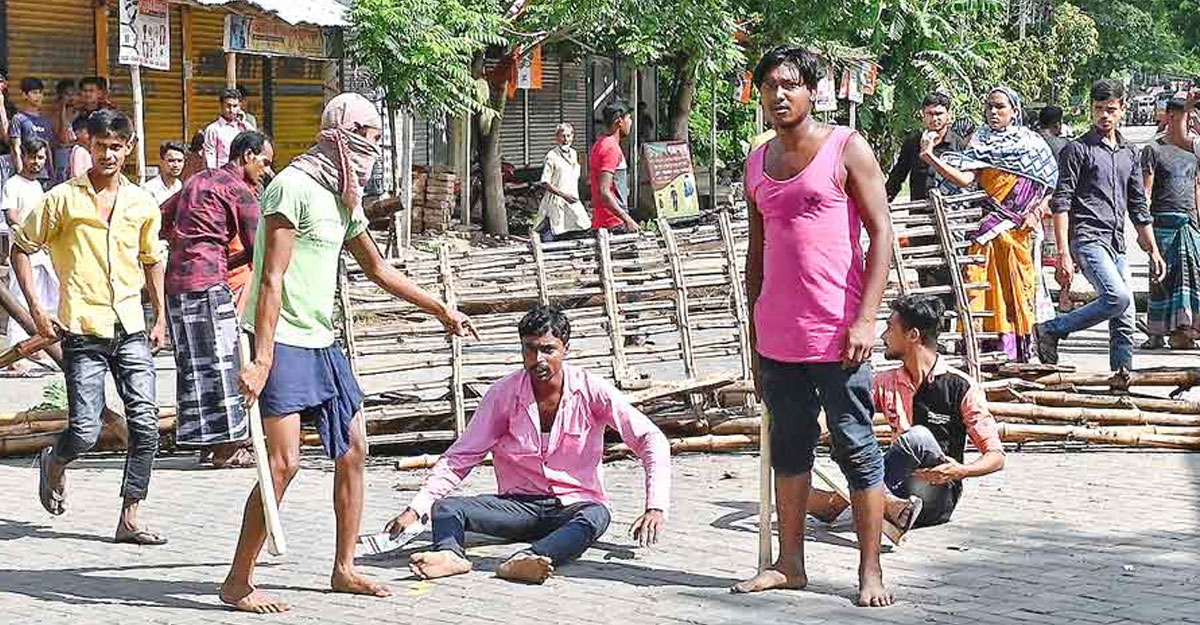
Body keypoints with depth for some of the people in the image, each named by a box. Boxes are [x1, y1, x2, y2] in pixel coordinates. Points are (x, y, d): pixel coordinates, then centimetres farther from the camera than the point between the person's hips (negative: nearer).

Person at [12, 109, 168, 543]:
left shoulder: (143, 204, 8)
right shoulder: (63, 199, -2)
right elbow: (21, 247, 5)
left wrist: (160, 316, 16)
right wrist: (35, 308, -3)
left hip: (131, 329, 3)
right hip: (83, 331, -3)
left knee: (146, 424, -6)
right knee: (85, 431, -7)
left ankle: (129, 520, 3)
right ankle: (54, 463, 29)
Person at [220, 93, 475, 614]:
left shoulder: (344, 197, 15)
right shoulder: (294, 186, -13)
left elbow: (378, 268, 29)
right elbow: (273, 279, -19)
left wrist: (440, 309, 34)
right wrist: (261, 360, -24)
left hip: (320, 341, 9)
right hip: (281, 340, -9)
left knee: (352, 452, 11)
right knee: (283, 462, -15)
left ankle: (343, 570, 23)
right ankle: (238, 583, -7)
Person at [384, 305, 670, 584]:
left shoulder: (591, 390, -7)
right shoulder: (504, 393, -3)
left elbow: (651, 439, -8)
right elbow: (461, 456, 0)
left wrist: (656, 508, -21)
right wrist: (416, 508, -13)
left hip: (575, 506, -2)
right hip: (520, 505, 2)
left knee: (596, 516, -38)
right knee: (444, 508, -21)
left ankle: (527, 561, -60)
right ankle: (449, 554, -52)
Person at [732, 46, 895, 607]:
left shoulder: (846, 149, -3)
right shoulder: (758, 162, 13)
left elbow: (881, 233, -8)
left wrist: (866, 318, -16)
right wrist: (755, 335, 17)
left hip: (836, 333, -6)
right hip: (777, 336, 6)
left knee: (856, 449, -2)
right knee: (788, 449, 11)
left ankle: (870, 571, 3)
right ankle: (789, 564, 19)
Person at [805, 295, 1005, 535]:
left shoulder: (961, 387, -5)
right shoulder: (887, 383, 10)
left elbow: (996, 457, -5)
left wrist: (962, 470, -25)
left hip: (940, 500, -4)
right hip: (900, 492, 4)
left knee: (918, 437, -34)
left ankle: (836, 504, -37)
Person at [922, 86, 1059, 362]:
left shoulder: (1032, 143, 6)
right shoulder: (980, 143, 6)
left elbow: (1051, 186, 8)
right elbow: (965, 178, -10)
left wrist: (1036, 212, -6)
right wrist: (932, 159, -22)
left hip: (1023, 229, 0)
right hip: (991, 232, 0)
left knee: (1020, 288, 1)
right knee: (995, 287, -5)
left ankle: (1022, 350, 7)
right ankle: (1000, 349, -4)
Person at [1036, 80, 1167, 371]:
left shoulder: (1129, 153, 19)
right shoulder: (1077, 149, -1)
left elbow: (1139, 206, 24)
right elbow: (1061, 204, -7)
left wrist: (1153, 251, 17)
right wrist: (1063, 254, -15)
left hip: (1117, 244, 7)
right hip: (1087, 237, -7)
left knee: (1125, 321, 1)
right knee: (1117, 297, -25)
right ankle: (1050, 331, -12)